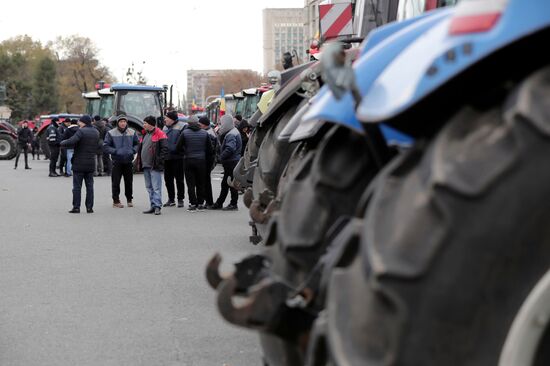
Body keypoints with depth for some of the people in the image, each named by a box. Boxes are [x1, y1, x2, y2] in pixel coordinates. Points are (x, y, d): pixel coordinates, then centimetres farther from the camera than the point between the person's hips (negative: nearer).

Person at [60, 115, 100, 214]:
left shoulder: (81, 131, -14)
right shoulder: (96, 132, 8)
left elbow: (71, 141, -25)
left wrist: (62, 143, -9)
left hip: (79, 164, -5)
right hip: (91, 164, 5)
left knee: (77, 186, 1)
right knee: (89, 186, 10)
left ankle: (76, 207, 0)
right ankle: (89, 207, 8)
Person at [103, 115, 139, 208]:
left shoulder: (132, 133, 5)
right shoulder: (111, 133, -4)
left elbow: (137, 144, 16)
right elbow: (106, 146, -4)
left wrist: (133, 150, -2)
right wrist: (115, 151, -15)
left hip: (129, 161, 3)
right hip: (117, 161, -3)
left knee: (129, 182, 9)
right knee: (116, 182, -2)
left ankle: (129, 199, 21)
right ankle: (116, 200, 5)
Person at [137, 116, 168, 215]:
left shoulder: (159, 134, -9)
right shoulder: (145, 134, 17)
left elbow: (165, 149, -14)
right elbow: (141, 148, 24)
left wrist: (159, 161, -17)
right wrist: (139, 162, 15)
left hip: (155, 166, -9)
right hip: (145, 166, 9)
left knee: (156, 187, -9)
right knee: (149, 187, 12)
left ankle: (157, 206, -10)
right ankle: (153, 206, 17)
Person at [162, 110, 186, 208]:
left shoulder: (181, 127, -8)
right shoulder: (165, 128, 17)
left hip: (177, 157, -7)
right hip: (167, 158, 7)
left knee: (179, 179, -1)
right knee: (168, 179, 10)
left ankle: (180, 199, 6)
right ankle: (171, 199, 20)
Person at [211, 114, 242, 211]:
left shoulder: (231, 134, -18)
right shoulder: (230, 133, 16)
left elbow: (230, 148, -28)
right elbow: (223, 143, 17)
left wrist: (221, 157, -18)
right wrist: (220, 134, 4)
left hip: (231, 162, -11)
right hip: (230, 163, 11)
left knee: (232, 184, -3)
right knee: (225, 183, 15)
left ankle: (233, 204, 3)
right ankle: (219, 203, 23)